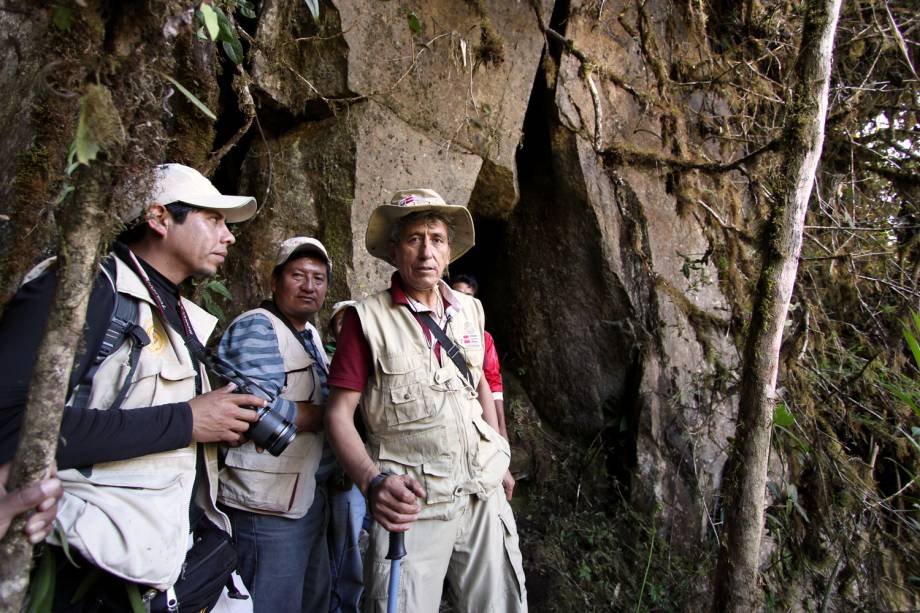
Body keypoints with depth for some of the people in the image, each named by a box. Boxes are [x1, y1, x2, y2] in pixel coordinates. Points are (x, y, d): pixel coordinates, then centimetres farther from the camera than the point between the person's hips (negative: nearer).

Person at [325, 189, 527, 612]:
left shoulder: (469, 310, 6)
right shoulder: (367, 318, -9)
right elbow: (339, 411, -11)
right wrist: (372, 480, -26)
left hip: (484, 492, 5)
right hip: (413, 501, -4)